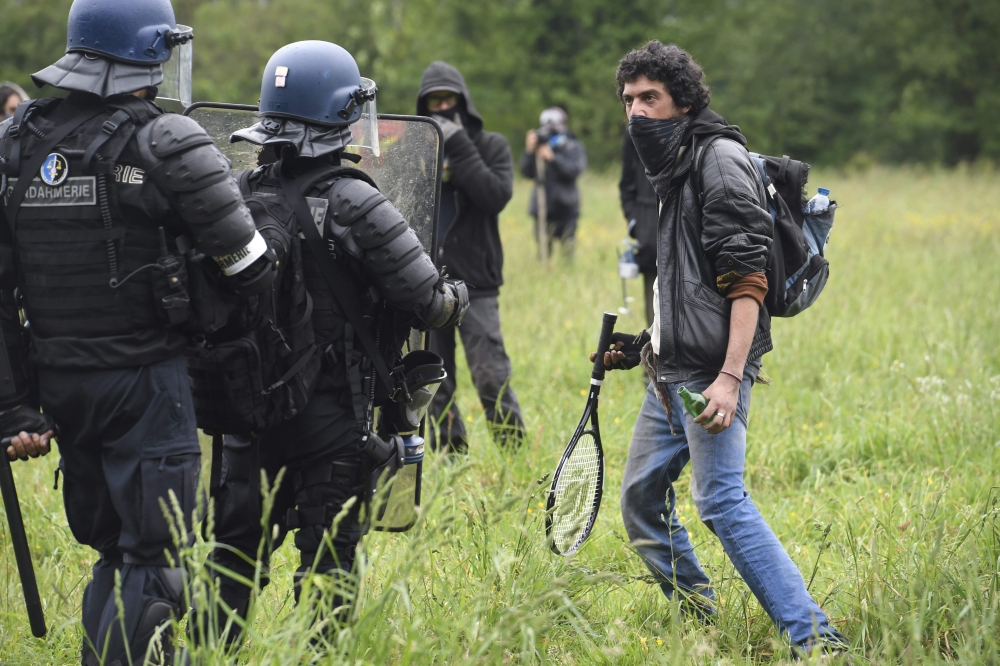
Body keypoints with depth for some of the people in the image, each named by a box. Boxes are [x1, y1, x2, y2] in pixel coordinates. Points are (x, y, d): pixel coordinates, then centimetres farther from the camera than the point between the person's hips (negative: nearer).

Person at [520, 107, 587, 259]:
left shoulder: (573, 147, 4)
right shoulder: (540, 146, 8)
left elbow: (575, 170, -13)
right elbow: (527, 172, 2)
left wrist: (553, 158, -23)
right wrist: (529, 152, -14)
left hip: (565, 209, -2)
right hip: (542, 210, 2)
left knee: (568, 252, -7)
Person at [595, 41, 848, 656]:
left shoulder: (720, 157, -10)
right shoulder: (671, 167, 19)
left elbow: (747, 278, -18)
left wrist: (730, 376, -25)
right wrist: (645, 345, 21)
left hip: (709, 372, -10)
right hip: (671, 373, 10)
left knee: (721, 502, -16)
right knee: (641, 498, 13)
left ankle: (815, 638, -17)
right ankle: (699, 620, 25)